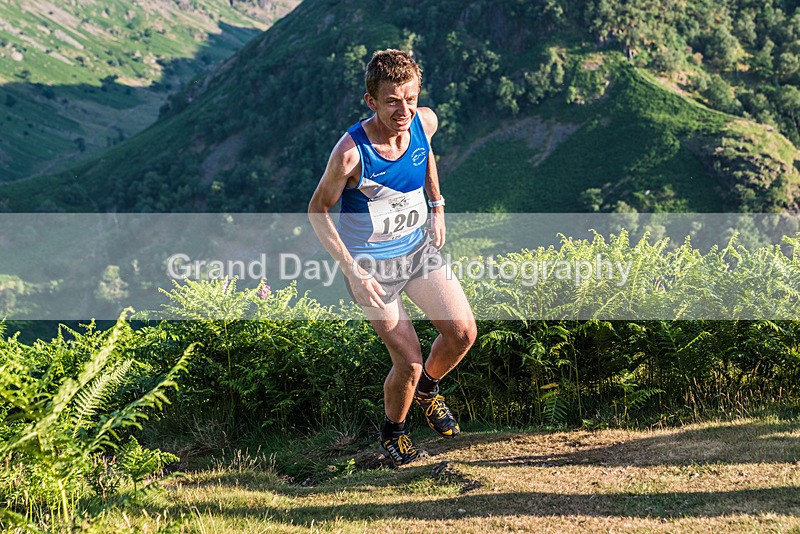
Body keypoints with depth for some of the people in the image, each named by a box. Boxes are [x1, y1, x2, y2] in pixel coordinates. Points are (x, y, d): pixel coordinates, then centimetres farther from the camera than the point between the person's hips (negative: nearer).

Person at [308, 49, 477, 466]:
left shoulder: (425, 121, -13)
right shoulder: (351, 151, -28)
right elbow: (317, 210, -15)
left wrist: (437, 206, 12)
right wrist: (352, 271, -20)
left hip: (418, 246, 5)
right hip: (371, 264, -5)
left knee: (463, 333, -3)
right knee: (408, 363, -7)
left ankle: (427, 390, 30)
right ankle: (393, 431, 24)